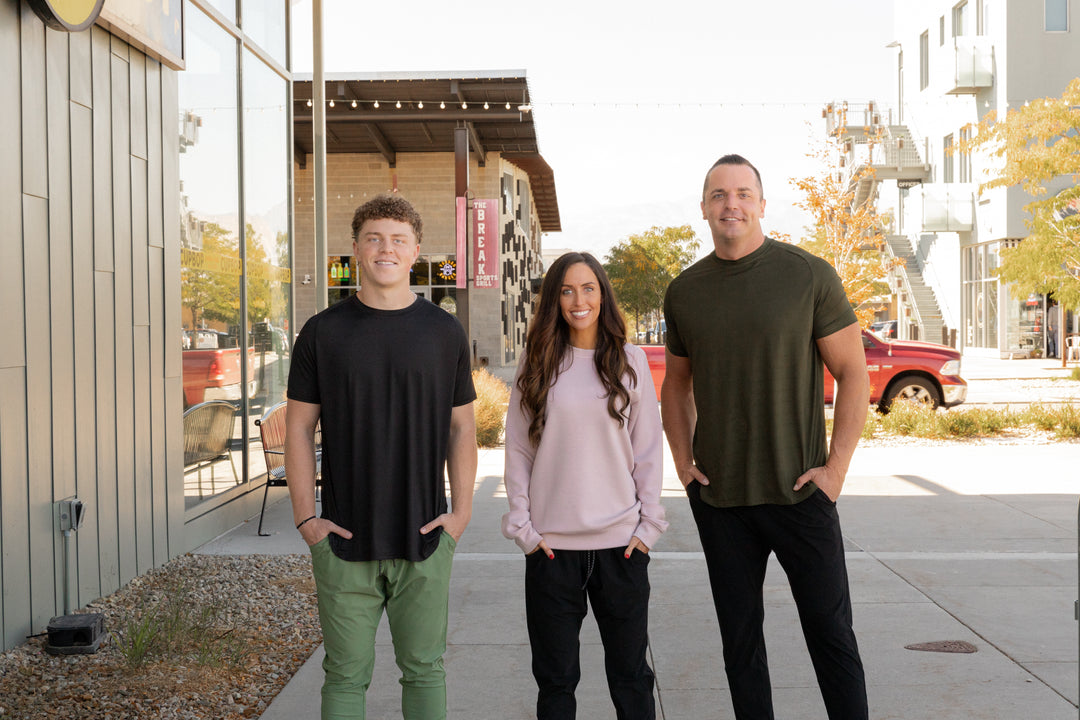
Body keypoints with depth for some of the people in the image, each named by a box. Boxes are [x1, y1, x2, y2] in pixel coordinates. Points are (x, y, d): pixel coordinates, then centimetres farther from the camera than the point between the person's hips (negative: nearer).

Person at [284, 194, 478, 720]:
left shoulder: (445, 333, 5)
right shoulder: (323, 332, 2)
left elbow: (461, 428, 8)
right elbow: (298, 428, 3)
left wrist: (461, 511, 0)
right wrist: (305, 518, -4)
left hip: (424, 539, 1)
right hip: (344, 541, -1)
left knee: (424, 669, 11)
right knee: (346, 675, 7)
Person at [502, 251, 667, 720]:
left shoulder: (630, 360, 4)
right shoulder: (538, 363, 3)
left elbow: (649, 449, 6)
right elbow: (517, 450, 5)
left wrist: (649, 523, 0)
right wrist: (522, 524, -2)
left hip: (621, 541, 0)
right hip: (551, 544, 0)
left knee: (630, 673, 10)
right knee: (555, 678, 9)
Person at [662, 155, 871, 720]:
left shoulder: (808, 276, -5)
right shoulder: (683, 292, 6)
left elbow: (853, 374, -3)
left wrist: (836, 467, -9)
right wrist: (682, 460, 7)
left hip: (798, 492, -3)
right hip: (717, 498, 3)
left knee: (830, 630, 4)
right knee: (739, 634, 12)